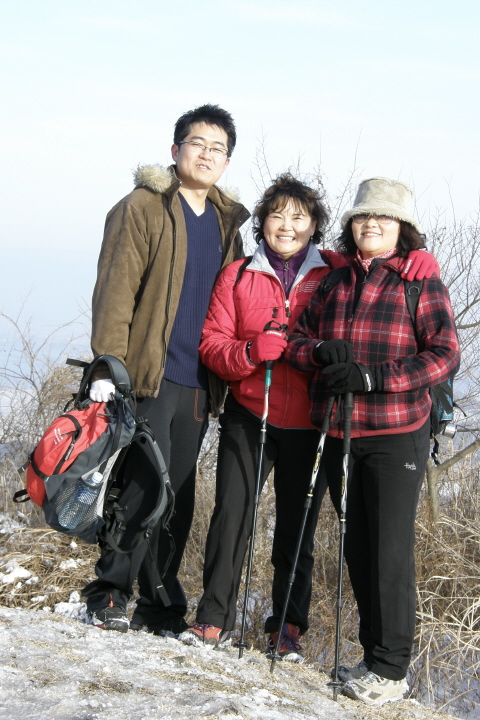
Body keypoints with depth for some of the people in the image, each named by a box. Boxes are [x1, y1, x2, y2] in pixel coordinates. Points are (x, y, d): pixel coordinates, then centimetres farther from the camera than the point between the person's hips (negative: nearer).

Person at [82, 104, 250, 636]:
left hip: (197, 383, 6)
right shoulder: (144, 207, -2)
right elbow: (116, 289, -8)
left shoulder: (227, 222, 17)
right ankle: (108, 595, 3)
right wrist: (108, 365, -16)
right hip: (148, 375, -6)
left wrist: (225, 373, 15)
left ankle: (161, 603, 18)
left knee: (179, 494, 8)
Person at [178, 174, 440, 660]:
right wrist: (254, 350, -18)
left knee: (297, 527, 7)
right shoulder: (238, 276, 6)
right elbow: (211, 343, 3)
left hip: (308, 424, 0)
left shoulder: (337, 274, 4)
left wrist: (337, 348, -13)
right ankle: (215, 617, 10)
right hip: (249, 415, 1)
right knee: (230, 513, -4)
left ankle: (288, 625, 21)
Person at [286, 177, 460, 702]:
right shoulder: (334, 281, 12)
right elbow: (297, 336, 13)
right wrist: (320, 353, -10)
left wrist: (372, 377, -17)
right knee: (357, 548, 10)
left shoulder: (421, 282, -2)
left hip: (396, 433, -5)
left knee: (391, 551, -6)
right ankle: (373, 654, 22)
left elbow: (445, 356, -8)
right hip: (339, 434, 5)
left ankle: (391, 668, 4)